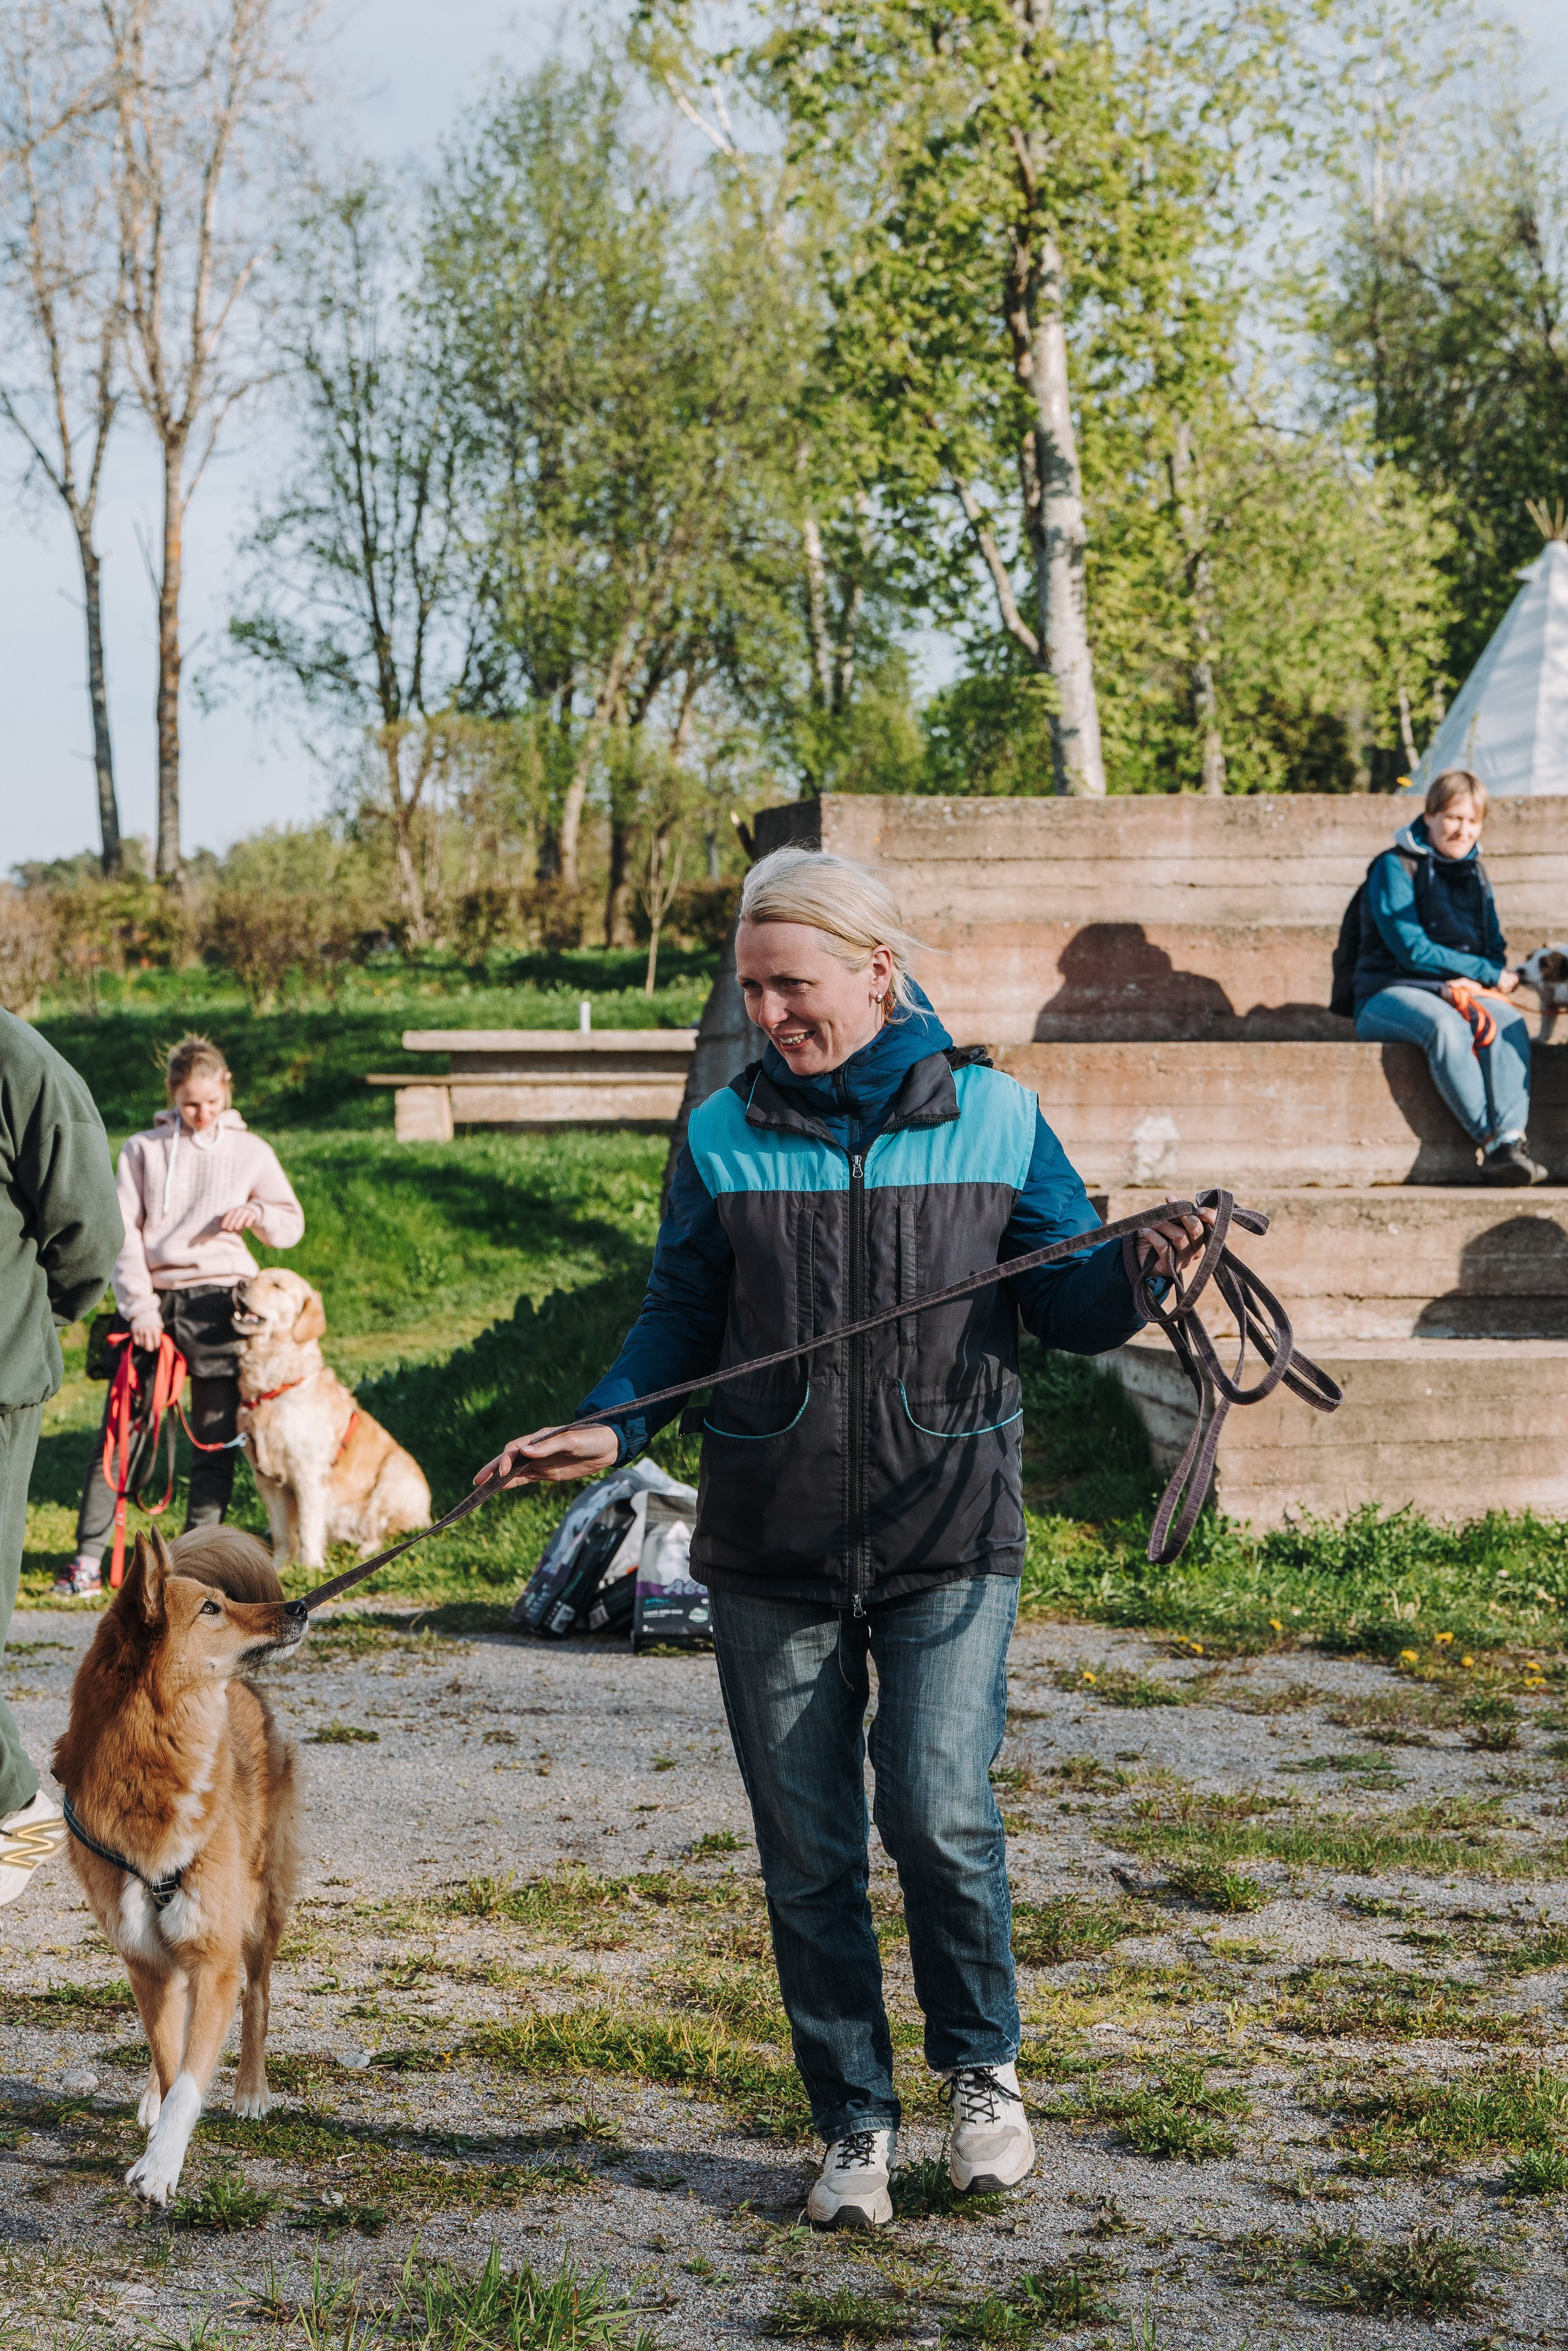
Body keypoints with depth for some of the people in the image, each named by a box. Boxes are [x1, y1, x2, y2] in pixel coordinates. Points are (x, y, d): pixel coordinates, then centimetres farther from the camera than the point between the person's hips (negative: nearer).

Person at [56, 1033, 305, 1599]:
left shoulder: (250, 1151, 9)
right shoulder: (142, 1150, 8)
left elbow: (292, 1225, 15)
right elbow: (123, 1234, 3)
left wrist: (257, 1214, -8)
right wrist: (138, 1307, -8)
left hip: (218, 1302, 0)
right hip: (150, 1301, 0)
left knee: (214, 1438, 1)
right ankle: (88, 1559, -2)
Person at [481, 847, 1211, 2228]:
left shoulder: (995, 1119, 2)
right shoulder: (724, 1138, 5)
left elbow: (1067, 1308, 6)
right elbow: (682, 1323, 10)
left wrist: (1139, 1276, -15)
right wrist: (609, 1428, -6)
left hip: (950, 1541, -2)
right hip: (772, 1546, 2)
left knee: (940, 1816, -13)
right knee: (808, 1856, 4)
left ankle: (983, 2069, 14)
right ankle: (856, 2127, 20)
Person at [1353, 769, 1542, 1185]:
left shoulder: (1475, 874, 18)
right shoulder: (1395, 867, -3)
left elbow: (1494, 949, 15)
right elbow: (1412, 950, -12)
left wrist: (1469, 983, -10)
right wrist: (1489, 973, -12)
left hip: (1460, 993, 5)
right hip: (1390, 995, -5)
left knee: (1509, 1022, -29)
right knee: (1446, 1026, -39)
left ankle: (1512, 1142, -45)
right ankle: (1491, 1142, -39)